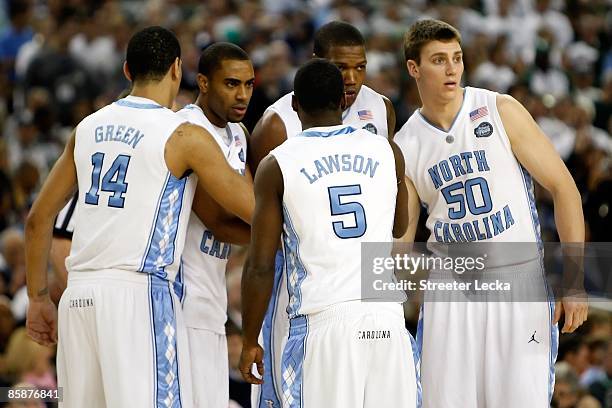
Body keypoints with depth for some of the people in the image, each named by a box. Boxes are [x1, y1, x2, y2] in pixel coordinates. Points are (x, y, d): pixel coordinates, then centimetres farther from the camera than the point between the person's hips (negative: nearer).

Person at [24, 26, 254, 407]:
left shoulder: (88, 128, 14)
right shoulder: (185, 137, -4)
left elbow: (39, 219, 18)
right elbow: (255, 212, -3)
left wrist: (39, 298, 24)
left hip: (79, 292, 6)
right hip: (139, 292, -6)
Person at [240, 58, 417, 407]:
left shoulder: (277, 166, 0)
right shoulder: (387, 151, 9)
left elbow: (260, 267, -1)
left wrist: (250, 341, 8)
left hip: (322, 320, -3)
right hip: (387, 318, 3)